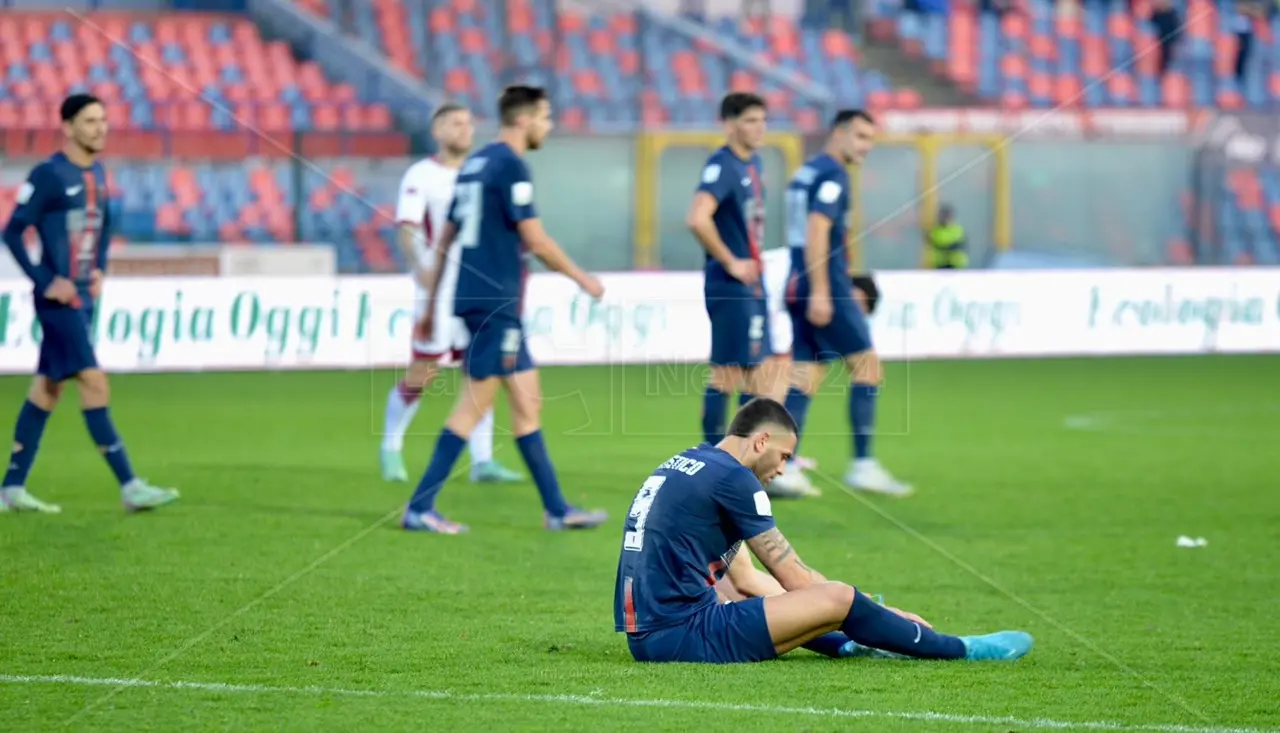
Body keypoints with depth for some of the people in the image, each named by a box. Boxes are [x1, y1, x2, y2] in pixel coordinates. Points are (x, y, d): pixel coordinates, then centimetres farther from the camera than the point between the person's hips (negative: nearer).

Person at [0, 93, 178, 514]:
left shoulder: (97, 173, 11)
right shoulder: (49, 176, -13)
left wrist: (99, 270, 13)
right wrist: (46, 282, -17)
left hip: (83, 300, 8)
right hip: (59, 301, -8)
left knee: (48, 388, 11)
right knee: (94, 383, -12)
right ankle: (130, 487, -14)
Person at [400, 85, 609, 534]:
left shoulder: (475, 164, 15)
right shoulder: (510, 166, -12)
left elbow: (447, 239, 18)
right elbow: (536, 241, -14)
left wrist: (431, 303, 22)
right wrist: (582, 279, -1)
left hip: (474, 297, 10)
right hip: (494, 300, -10)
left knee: (527, 402, 11)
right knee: (474, 405, -7)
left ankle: (556, 509, 13)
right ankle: (420, 508, -5)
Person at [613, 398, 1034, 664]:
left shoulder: (680, 467, 19)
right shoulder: (731, 478, -9)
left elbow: (744, 579, 25)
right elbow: (795, 578, -4)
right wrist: (882, 613, 9)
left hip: (645, 636, 9)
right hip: (681, 635, -9)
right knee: (838, 600, -6)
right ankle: (962, 651, 8)